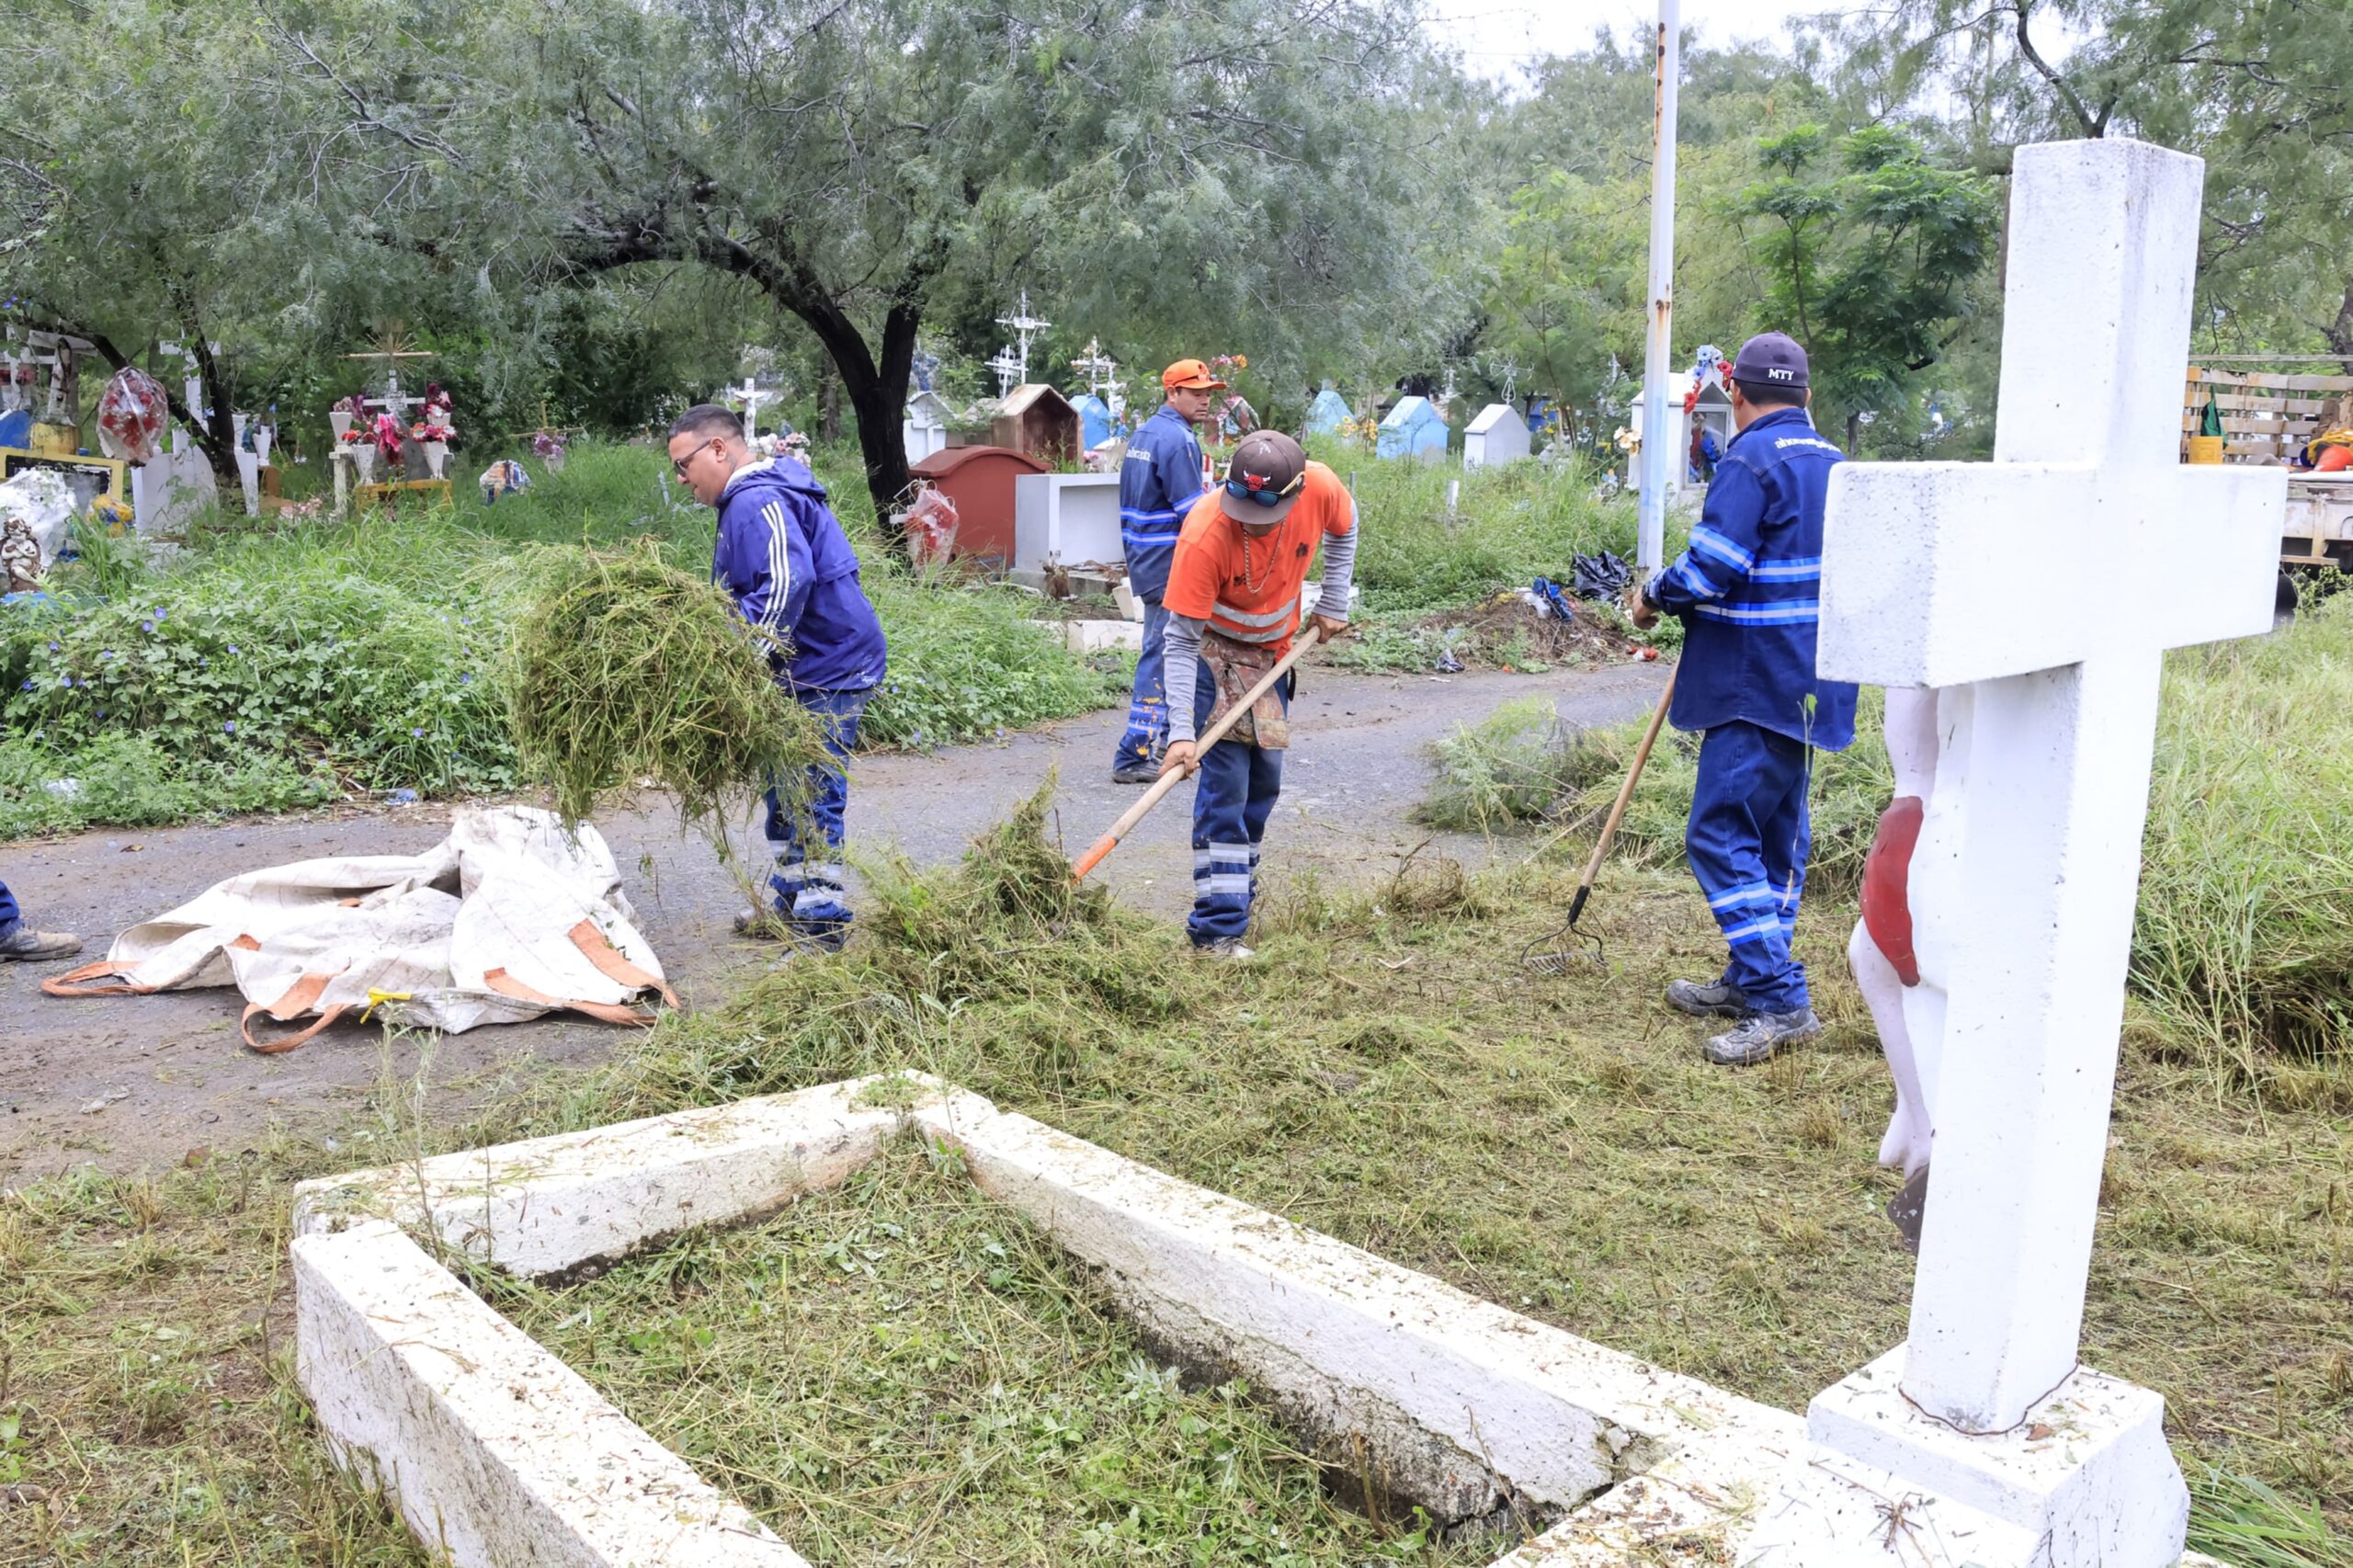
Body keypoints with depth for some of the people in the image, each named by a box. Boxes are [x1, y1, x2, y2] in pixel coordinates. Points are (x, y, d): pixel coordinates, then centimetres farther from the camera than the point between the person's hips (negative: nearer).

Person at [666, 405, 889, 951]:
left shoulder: (758, 502, -18)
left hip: (826, 671, -12)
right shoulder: (747, 499, 18)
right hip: (805, 669, 12)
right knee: (785, 789, 19)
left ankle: (821, 922, 0)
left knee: (811, 796, -7)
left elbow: (788, 584, -31)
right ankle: (787, 903, 32)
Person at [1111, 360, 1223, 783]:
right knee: (1161, 657, -7)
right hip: (1172, 565, -10)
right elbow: (1192, 511, -20)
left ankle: (1171, 738, 32)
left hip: (1145, 561, 10)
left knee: (1163, 651, 20)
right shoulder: (1178, 439, -15)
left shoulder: (1142, 434, 16)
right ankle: (1134, 757, -7)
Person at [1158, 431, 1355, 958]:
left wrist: (1333, 604, 0)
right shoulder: (1204, 536, -35)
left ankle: (1239, 881, 32)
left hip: (1274, 648, 5)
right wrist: (1181, 731, -36)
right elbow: (1181, 641, -30)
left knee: (1264, 776, 12)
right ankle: (1218, 927, -11)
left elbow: (1344, 530, 2)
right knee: (1225, 777, -13)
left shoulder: (1321, 489, -25)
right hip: (1215, 648, -5)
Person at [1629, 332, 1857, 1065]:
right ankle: (1751, 979, 26)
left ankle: (1781, 1002, -10)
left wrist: (1655, 599, -3)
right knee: (1776, 835, 16)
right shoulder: (1834, 464, 15)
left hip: (1756, 685, -10)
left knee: (1722, 836, -8)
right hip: (1809, 687, 10)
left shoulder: (1751, 461, -14)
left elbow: (1711, 567, -22)